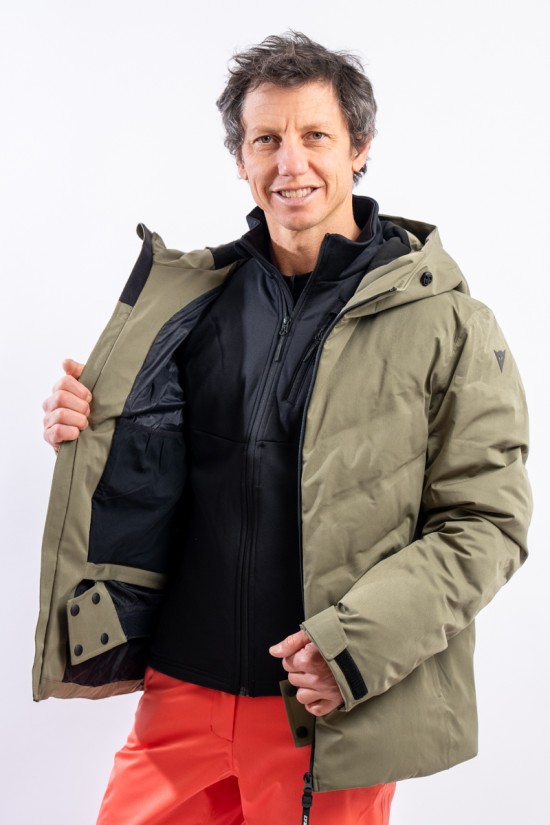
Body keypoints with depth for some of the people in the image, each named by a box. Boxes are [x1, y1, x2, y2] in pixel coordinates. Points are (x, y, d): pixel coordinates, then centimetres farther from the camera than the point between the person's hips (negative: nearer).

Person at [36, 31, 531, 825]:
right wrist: (90, 428, -4)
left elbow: (486, 521, -8)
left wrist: (357, 639, -18)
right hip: (183, 689, 4)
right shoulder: (193, 295, 6)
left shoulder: (444, 323, -7)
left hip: (335, 710, -3)